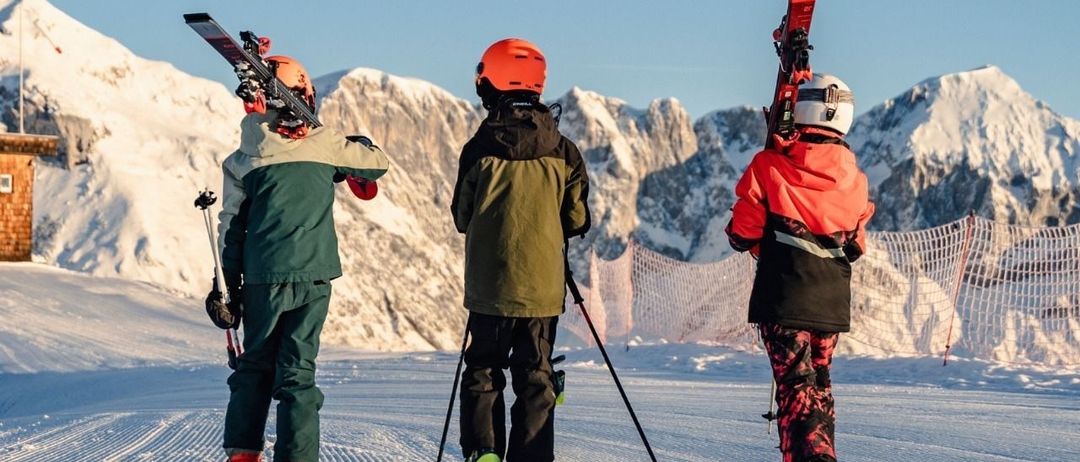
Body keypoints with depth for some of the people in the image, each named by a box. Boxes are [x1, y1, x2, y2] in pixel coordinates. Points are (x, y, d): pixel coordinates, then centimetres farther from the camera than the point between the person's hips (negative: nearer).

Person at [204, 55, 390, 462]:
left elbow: (231, 228, 2)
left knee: (255, 363, 17)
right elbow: (378, 162, 11)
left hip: (262, 278, 1)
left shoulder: (243, 160, -1)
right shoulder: (324, 145, -3)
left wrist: (227, 287, 9)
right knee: (297, 370, 2)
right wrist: (352, 147, 29)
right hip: (314, 276, -1)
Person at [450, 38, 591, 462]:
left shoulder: (480, 148, -6)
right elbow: (577, 220, 2)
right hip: (543, 285, 1)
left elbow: (462, 218, 3)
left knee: (483, 370, 11)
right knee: (535, 377, 9)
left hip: (490, 284, -1)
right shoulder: (562, 151, -2)